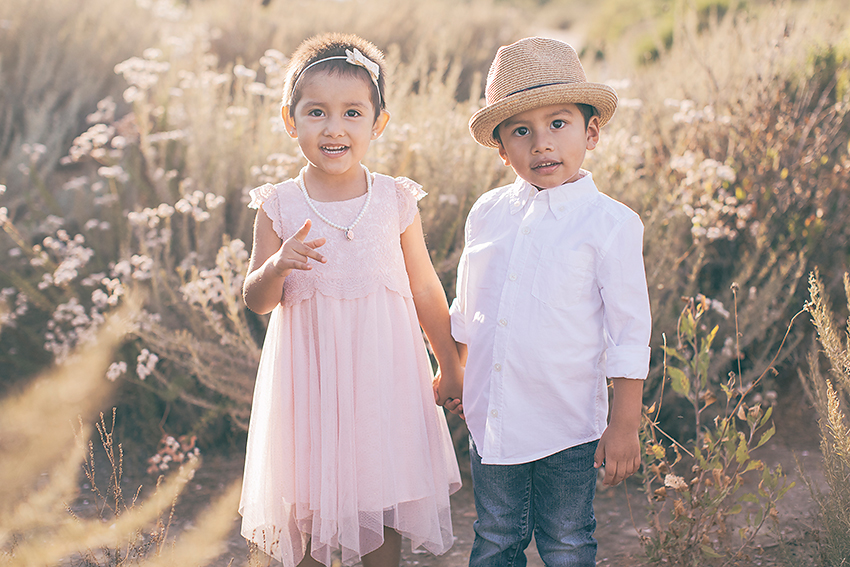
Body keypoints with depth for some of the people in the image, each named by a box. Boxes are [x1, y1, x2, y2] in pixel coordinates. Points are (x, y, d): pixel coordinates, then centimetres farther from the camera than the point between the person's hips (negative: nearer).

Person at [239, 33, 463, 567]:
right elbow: (257, 300, 1)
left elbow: (425, 289, 6)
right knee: (306, 516, 8)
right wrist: (279, 266, -21)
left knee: (383, 521, 9)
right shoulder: (279, 206, -4)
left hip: (383, 374, 0)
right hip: (309, 376, 0)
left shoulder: (396, 201, -3)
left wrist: (450, 368, 13)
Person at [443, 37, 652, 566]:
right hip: (491, 417, 4)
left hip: (567, 426, -4)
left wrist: (625, 425, -10)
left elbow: (629, 333, -10)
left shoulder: (610, 223, -12)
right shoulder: (488, 213, 1)